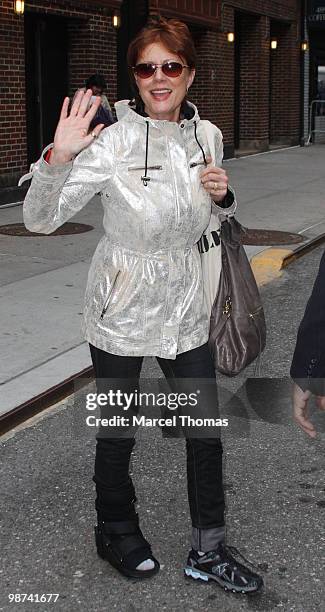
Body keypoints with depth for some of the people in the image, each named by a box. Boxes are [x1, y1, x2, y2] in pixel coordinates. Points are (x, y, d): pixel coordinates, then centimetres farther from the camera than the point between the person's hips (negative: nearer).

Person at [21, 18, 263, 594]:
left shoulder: (206, 135, -1)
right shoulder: (113, 143, -18)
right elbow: (39, 219, -20)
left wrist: (222, 195, -7)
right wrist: (58, 158, -37)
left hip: (185, 309, 5)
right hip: (122, 313, -4)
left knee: (207, 432, 11)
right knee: (117, 435, 13)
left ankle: (208, 551, 30)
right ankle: (116, 533, 39)